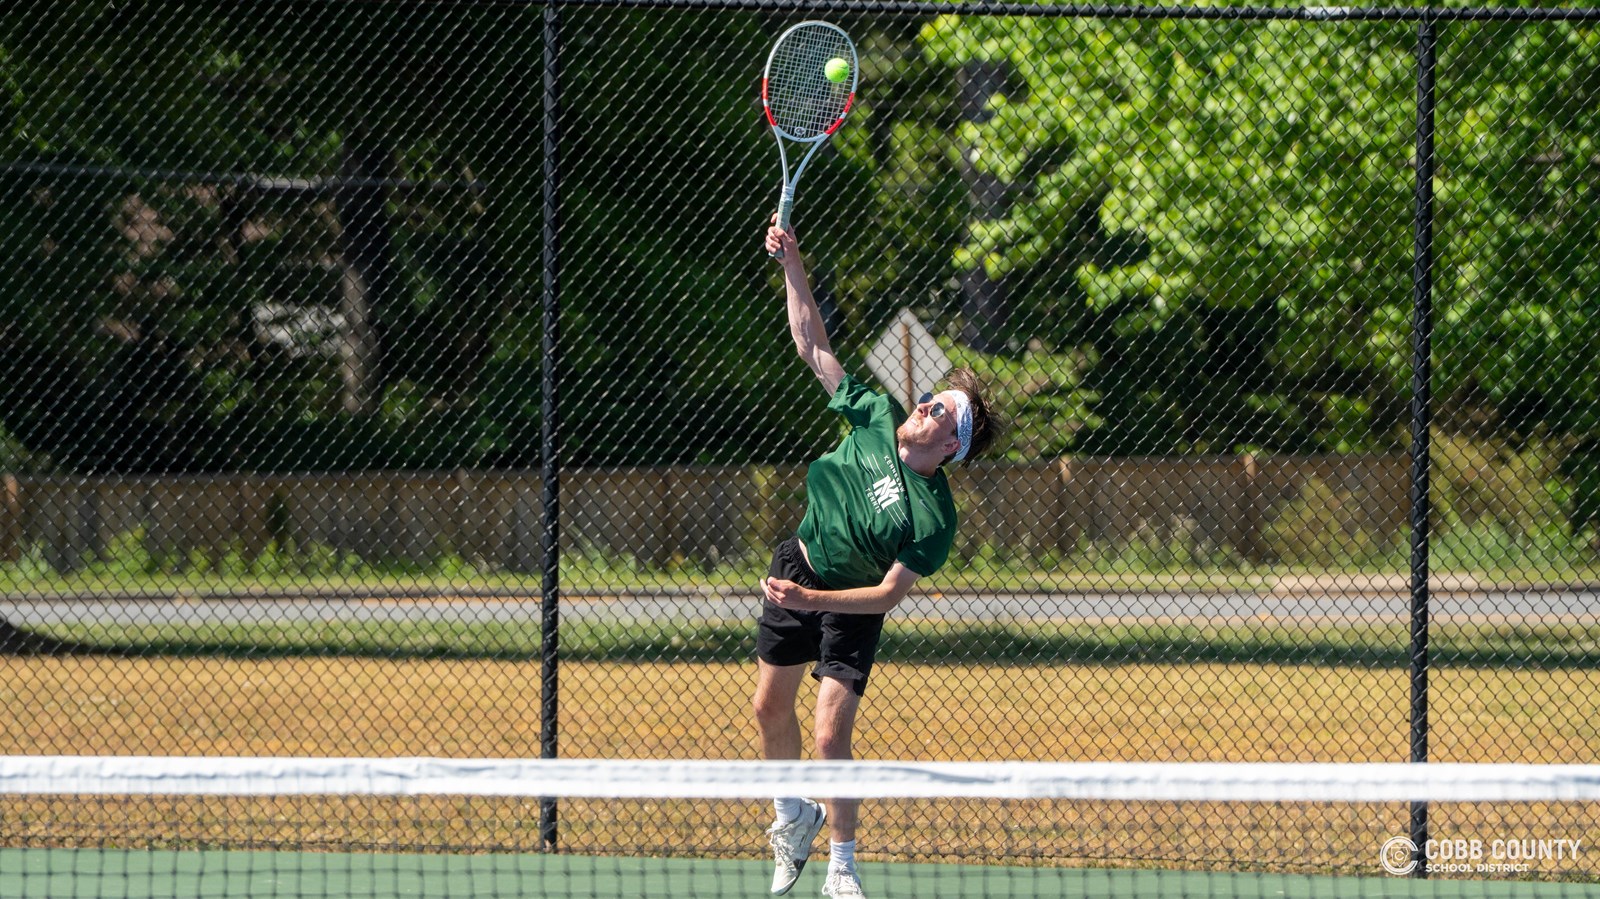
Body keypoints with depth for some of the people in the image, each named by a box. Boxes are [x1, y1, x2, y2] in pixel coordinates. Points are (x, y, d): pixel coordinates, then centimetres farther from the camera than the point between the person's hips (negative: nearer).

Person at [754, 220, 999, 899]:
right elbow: (813, 346, -6)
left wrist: (812, 599, -35)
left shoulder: (934, 519, -27)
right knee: (771, 709, 11)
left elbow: (890, 593, -26)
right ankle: (794, 818, 37)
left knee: (830, 736, -13)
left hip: (850, 605, -5)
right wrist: (793, 267, -14)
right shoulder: (875, 415, -14)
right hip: (798, 565, 5)